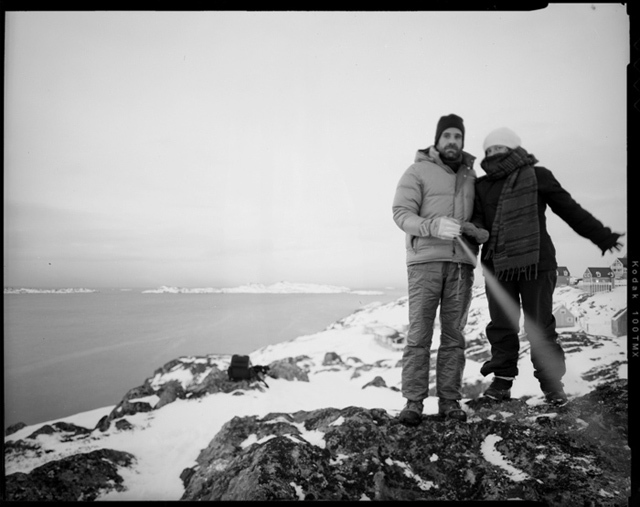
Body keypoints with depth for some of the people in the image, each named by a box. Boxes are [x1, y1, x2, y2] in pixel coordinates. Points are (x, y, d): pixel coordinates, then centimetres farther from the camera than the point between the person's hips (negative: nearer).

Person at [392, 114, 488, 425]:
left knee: (454, 334, 4)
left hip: (461, 262, 4)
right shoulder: (418, 171, 5)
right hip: (425, 259, -4)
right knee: (419, 332, -6)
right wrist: (434, 226, -22)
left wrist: (480, 232, 1)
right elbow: (401, 213, -6)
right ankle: (414, 401, 0)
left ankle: (450, 399, 11)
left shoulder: (470, 176, 20)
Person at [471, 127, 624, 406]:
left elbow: (570, 208, 8)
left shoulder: (536, 176, 4)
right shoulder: (481, 186, 13)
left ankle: (552, 383, 16)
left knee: (540, 327, 3)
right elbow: (476, 218, 8)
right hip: (497, 267, 3)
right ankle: (502, 381, 18)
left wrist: (601, 236, 10)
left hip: (535, 263, -3)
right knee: (501, 328, 7)